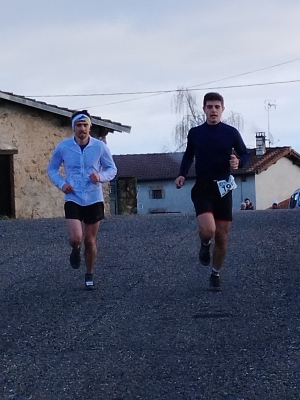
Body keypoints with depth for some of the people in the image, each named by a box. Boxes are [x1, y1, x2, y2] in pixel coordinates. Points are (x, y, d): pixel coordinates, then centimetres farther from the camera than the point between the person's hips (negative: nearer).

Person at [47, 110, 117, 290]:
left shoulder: (100, 146, -7)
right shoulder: (63, 147, -6)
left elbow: (112, 169, 3)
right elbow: (51, 169, 9)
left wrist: (101, 176, -19)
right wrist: (61, 183, -10)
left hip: (94, 199, 1)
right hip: (73, 199, -1)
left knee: (90, 241, 10)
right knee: (76, 238, -18)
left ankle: (90, 276, 31)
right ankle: (76, 249, 21)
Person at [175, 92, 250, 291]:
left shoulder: (231, 132, -2)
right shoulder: (195, 133, 2)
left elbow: (246, 154, 9)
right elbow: (188, 156, 17)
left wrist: (239, 162, -14)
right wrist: (182, 174, 2)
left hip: (223, 188, 1)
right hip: (202, 187, -1)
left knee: (222, 236, 5)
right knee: (207, 230, -23)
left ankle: (216, 274, 27)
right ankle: (205, 244, 15)